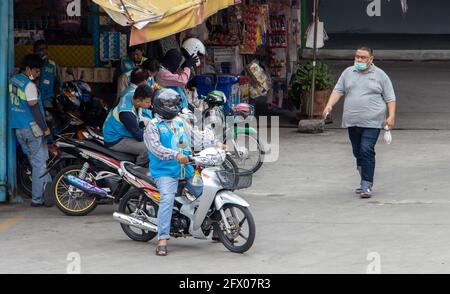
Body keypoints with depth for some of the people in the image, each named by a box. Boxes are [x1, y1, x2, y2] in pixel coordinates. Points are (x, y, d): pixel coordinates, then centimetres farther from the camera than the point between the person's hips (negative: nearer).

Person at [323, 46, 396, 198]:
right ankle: (365, 181, 22)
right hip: (352, 121, 4)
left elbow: (390, 98, 4)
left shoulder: (380, 75, 4)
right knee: (358, 152, 9)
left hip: (372, 122, -4)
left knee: (367, 151, -15)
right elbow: (338, 90, 11)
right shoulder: (348, 73, 13)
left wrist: (391, 116, -7)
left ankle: (366, 185, -14)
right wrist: (329, 105, -5)